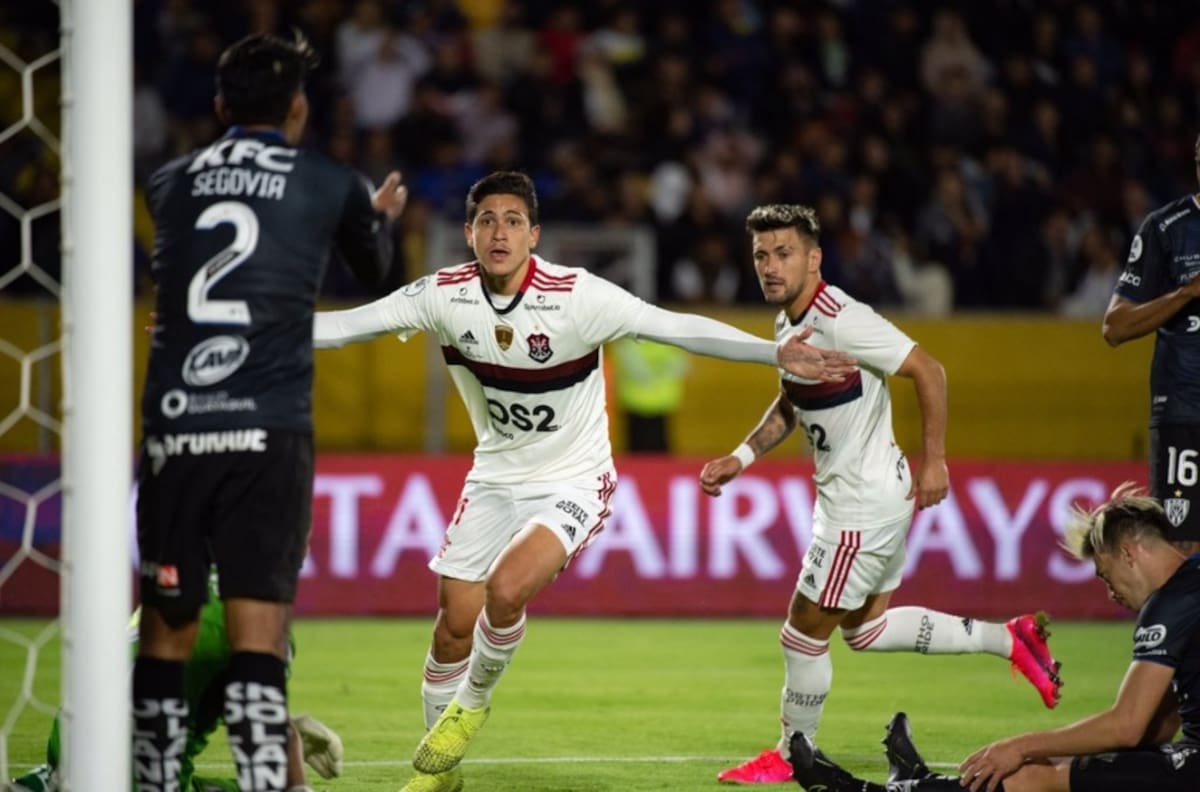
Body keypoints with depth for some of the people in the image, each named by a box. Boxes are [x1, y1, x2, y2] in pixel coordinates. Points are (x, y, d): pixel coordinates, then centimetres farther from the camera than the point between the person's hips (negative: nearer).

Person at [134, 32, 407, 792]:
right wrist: (384, 215, 51)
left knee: (166, 631, 8)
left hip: (173, 430, 2)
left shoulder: (171, 184, 12)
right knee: (257, 632, -6)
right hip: (270, 430, -2)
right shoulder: (331, 186, 6)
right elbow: (375, 269, 26)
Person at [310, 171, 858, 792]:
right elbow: (348, 324, -11)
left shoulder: (576, 295, -23)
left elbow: (676, 327, -27)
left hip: (571, 483, -4)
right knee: (454, 626, 3)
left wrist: (775, 353, -35)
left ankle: (472, 703, 5)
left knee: (506, 591, -26)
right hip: (494, 477, 4)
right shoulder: (443, 296, -13)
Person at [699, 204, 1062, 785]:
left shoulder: (841, 321, -24)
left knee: (803, 637, 1)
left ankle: (791, 756, 20)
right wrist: (738, 459, 10)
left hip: (864, 505, -10)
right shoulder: (791, 323, 5)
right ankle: (1010, 639, 29)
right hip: (847, 498, 10)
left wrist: (933, 460, -19)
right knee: (866, 629, 22)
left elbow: (928, 371, -23)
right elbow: (790, 405, 21)